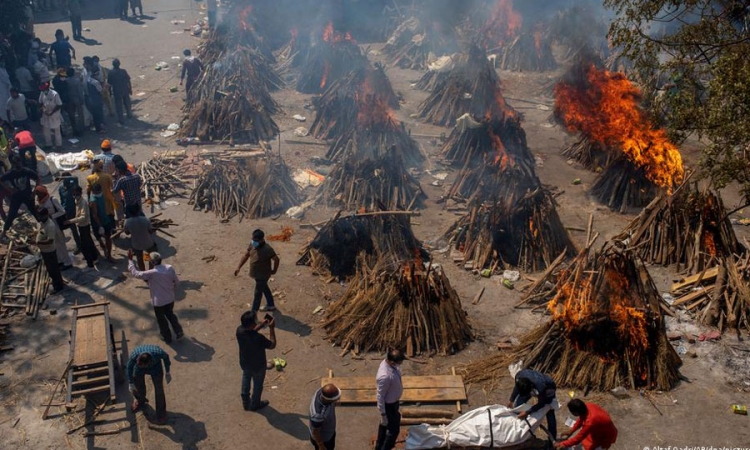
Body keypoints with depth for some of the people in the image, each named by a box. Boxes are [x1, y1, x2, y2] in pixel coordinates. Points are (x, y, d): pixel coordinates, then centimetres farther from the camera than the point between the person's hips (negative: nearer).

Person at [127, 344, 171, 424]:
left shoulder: (158, 352, -43)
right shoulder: (134, 355, -40)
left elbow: (165, 357, -16)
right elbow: (129, 368, -16)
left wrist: (168, 373, -6)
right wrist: (131, 383, -6)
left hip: (155, 367, -1)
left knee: (159, 390, 1)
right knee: (138, 386, 16)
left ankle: (161, 413, 20)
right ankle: (140, 401, 51)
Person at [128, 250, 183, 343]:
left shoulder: (152, 273, -29)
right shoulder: (170, 268, -16)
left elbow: (135, 273, -21)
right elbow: (177, 282, -4)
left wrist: (130, 259, -13)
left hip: (158, 301, -4)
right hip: (170, 299, 4)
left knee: (161, 319, 20)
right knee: (170, 314, 30)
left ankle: (167, 338, 38)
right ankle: (179, 333, 33)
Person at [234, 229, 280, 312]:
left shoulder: (267, 249, -31)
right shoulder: (252, 245, -10)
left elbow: (276, 259, -20)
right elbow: (246, 255, 2)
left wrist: (274, 271, -6)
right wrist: (239, 267, -2)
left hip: (262, 275, -8)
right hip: (256, 274, 8)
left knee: (258, 293, 4)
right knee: (265, 289, 26)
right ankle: (271, 305, 47)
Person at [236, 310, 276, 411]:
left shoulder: (239, 330, -23)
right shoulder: (258, 338, -40)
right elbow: (272, 345, -23)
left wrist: (262, 324, -5)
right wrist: (272, 328, -21)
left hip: (244, 363, 5)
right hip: (258, 366, -5)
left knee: (246, 382, 31)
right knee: (257, 385, 23)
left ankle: (246, 402, 51)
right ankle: (255, 405, 46)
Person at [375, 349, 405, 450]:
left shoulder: (389, 362, -14)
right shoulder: (385, 376, -40)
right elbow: (380, 396, -29)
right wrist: (383, 415, -19)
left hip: (393, 401, 9)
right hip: (388, 404, -9)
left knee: (384, 425, 28)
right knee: (394, 429, 9)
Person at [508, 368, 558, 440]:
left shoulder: (540, 386, -46)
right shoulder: (519, 376, -36)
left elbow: (541, 404, -25)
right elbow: (517, 386, -8)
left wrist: (527, 412, -28)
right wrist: (511, 400, -4)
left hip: (547, 389, -4)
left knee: (550, 414, -10)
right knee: (517, 406, -3)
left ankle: (552, 439, 6)